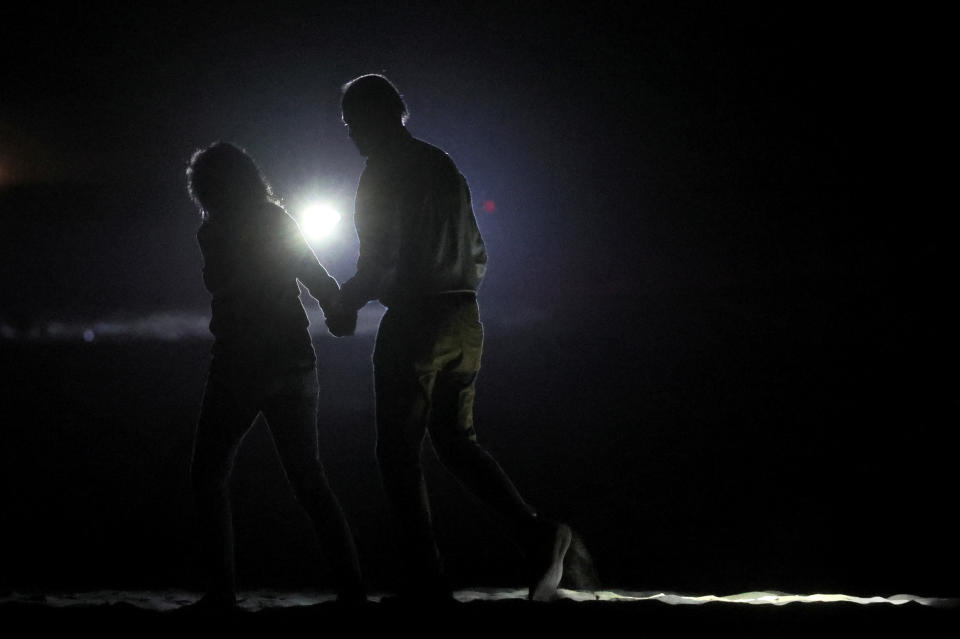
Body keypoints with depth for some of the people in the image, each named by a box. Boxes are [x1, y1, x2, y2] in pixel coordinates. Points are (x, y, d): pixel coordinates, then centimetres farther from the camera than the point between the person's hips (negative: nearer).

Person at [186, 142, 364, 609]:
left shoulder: (215, 231, -7)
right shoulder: (278, 221, 9)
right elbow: (320, 281, 7)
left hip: (240, 364, -5)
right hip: (294, 360, 5)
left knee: (210, 478, 8)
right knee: (309, 479, 9)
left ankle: (222, 591, -1)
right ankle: (351, 588, -1)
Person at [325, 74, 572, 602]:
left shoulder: (383, 173, -9)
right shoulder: (444, 166, 16)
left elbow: (380, 261, -16)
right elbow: (477, 257, 19)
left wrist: (345, 307, -1)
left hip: (413, 321, -8)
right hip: (466, 320, 8)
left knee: (399, 452, 1)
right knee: (456, 438, 16)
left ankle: (426, 582, -4)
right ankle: (535, 534, -4)